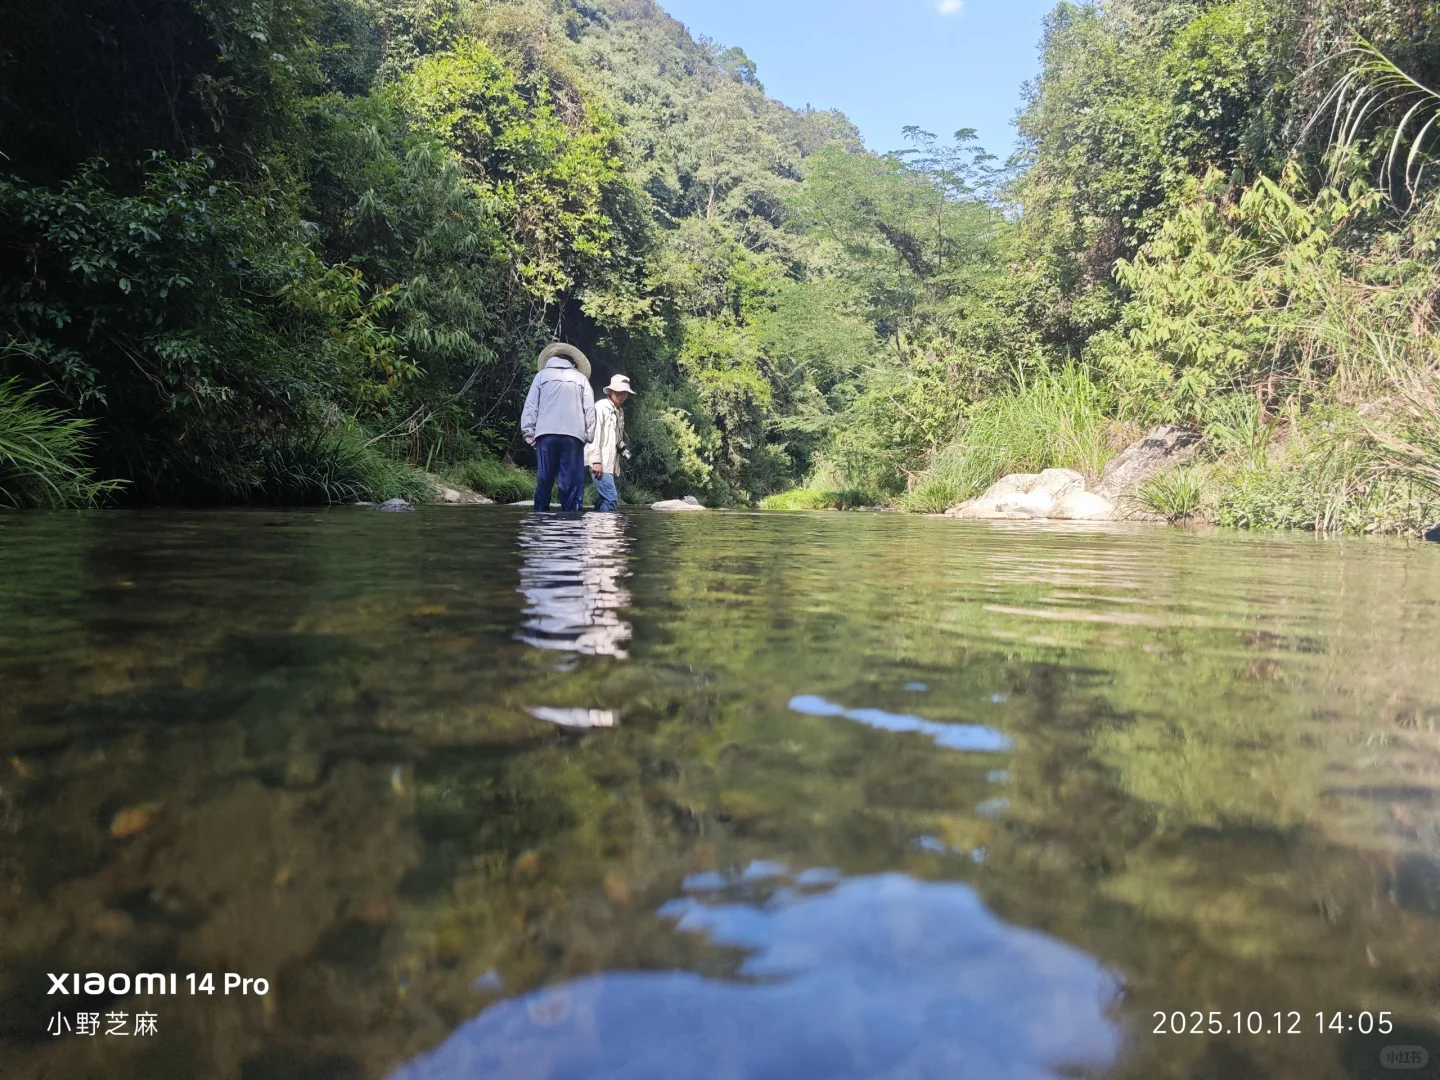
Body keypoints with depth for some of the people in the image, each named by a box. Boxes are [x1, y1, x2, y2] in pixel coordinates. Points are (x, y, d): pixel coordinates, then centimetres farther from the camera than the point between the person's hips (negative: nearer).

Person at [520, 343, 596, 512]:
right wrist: (588, 436, 9)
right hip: (573, 435, 0)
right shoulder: (581, 378, 18)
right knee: (572, 482, -4)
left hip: (546, 434, 0)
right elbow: (590, 410, 10)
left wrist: (529, 433, 9)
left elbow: (530, 406, 10)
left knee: (544, 480, 1)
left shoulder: (542, 375, 17)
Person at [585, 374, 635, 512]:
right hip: (600, 462, -8)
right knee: (611, 498, -16)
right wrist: (596, 460, -19)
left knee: (602, 499, 9)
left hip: (611, 463, 8)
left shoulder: (620, 411, 17)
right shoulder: (601, 406, -7)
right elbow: (593, 433, -14)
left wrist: (622, 448, 8)